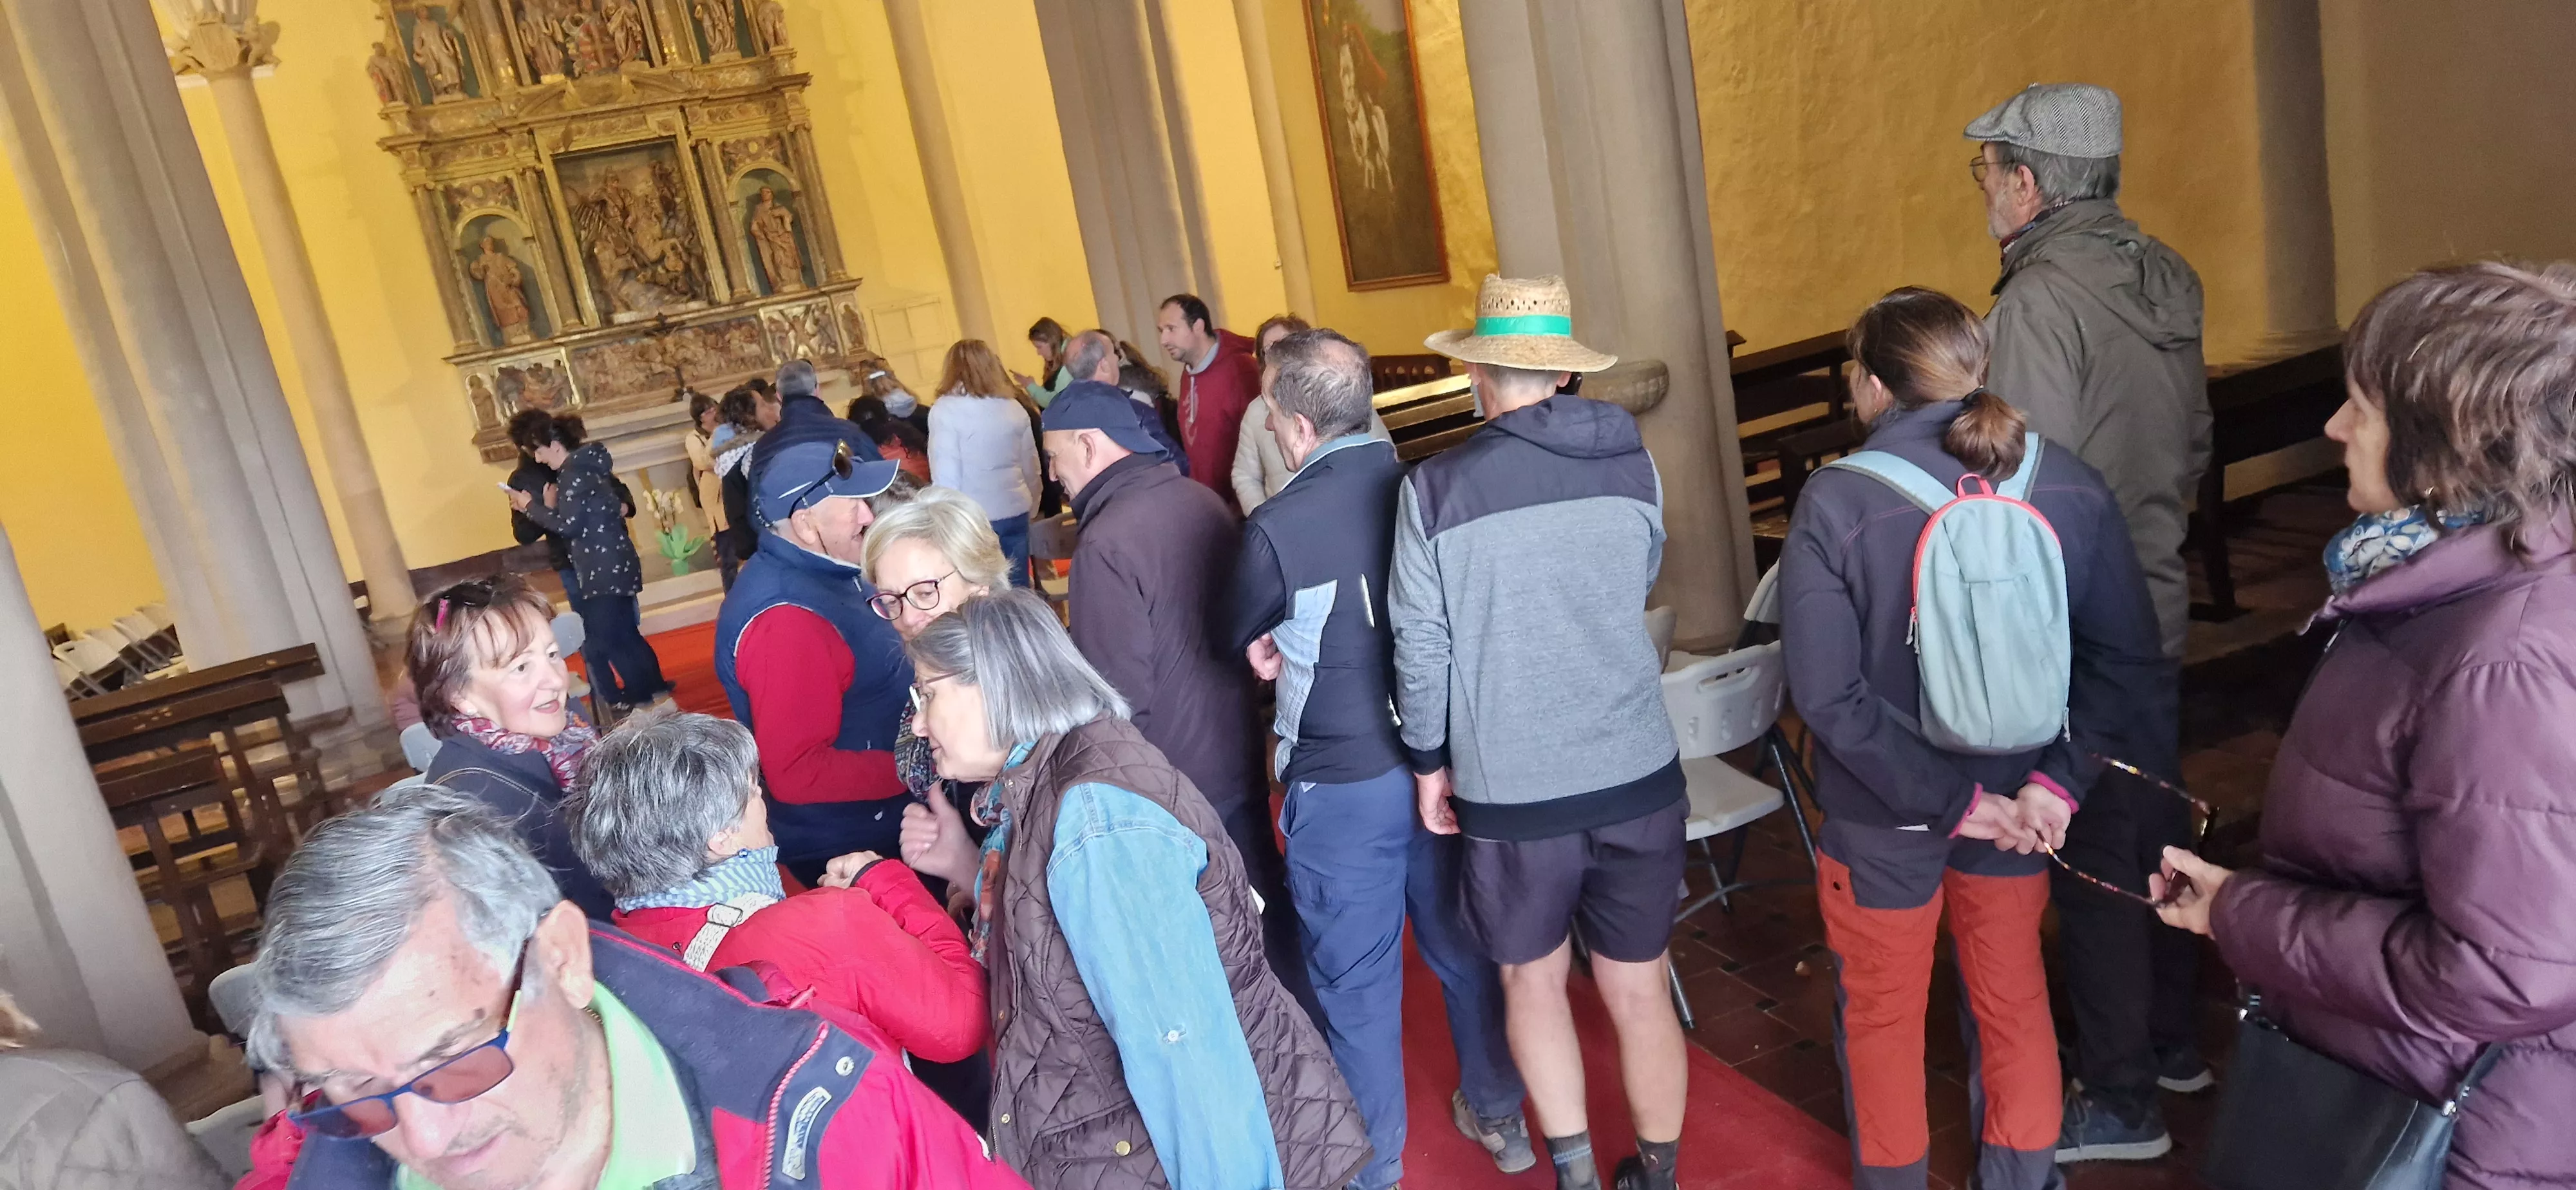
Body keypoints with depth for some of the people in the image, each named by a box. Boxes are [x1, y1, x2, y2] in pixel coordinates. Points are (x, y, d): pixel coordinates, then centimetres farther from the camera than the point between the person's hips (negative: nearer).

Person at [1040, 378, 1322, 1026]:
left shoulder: (1106, 543, -24)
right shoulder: (1202, 500, 0)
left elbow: (1119, 695, -22)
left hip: (1174, 784, -8)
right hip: (1239, 755, 8)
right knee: (1267, 906, 22)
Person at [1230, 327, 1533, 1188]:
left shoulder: (1276, 528, -21)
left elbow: (1241, 639, -3)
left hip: (1342, 783, -5)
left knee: (1356, 982, 11)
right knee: (1460, 943, 22)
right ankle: (1498, 1116, 40)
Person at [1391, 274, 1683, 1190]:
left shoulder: (1435, 488, -11)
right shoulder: (1632, 463, -2)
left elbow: (1420, 647, -7)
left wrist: (1429, 760, 7)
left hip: (1511, 786, -2)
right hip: (1638, 770, 3)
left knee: (1532, 978, 20)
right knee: (1637, 989, 15)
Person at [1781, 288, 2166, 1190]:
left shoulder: (1836, 503, -21)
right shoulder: (2069, 486, -11)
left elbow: (1828, 694, -25)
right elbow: (2129, 659, -8)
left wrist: (1954, 802, -17)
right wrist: (2058, 780, -8)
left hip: (1883, 813, -3)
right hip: (2018, 800, 3)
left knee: (1882, 1016, 19)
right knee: (2013, 1004, 23)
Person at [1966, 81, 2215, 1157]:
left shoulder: (2038, 304, -22)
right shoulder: (2163, 277, 5)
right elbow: (2195, 443, 14)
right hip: (2157, 607, 9)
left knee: (2092, 862, 4)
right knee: (2155, 830, 21)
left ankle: (2120, 1101, 18)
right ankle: (2172, 1042, 39)